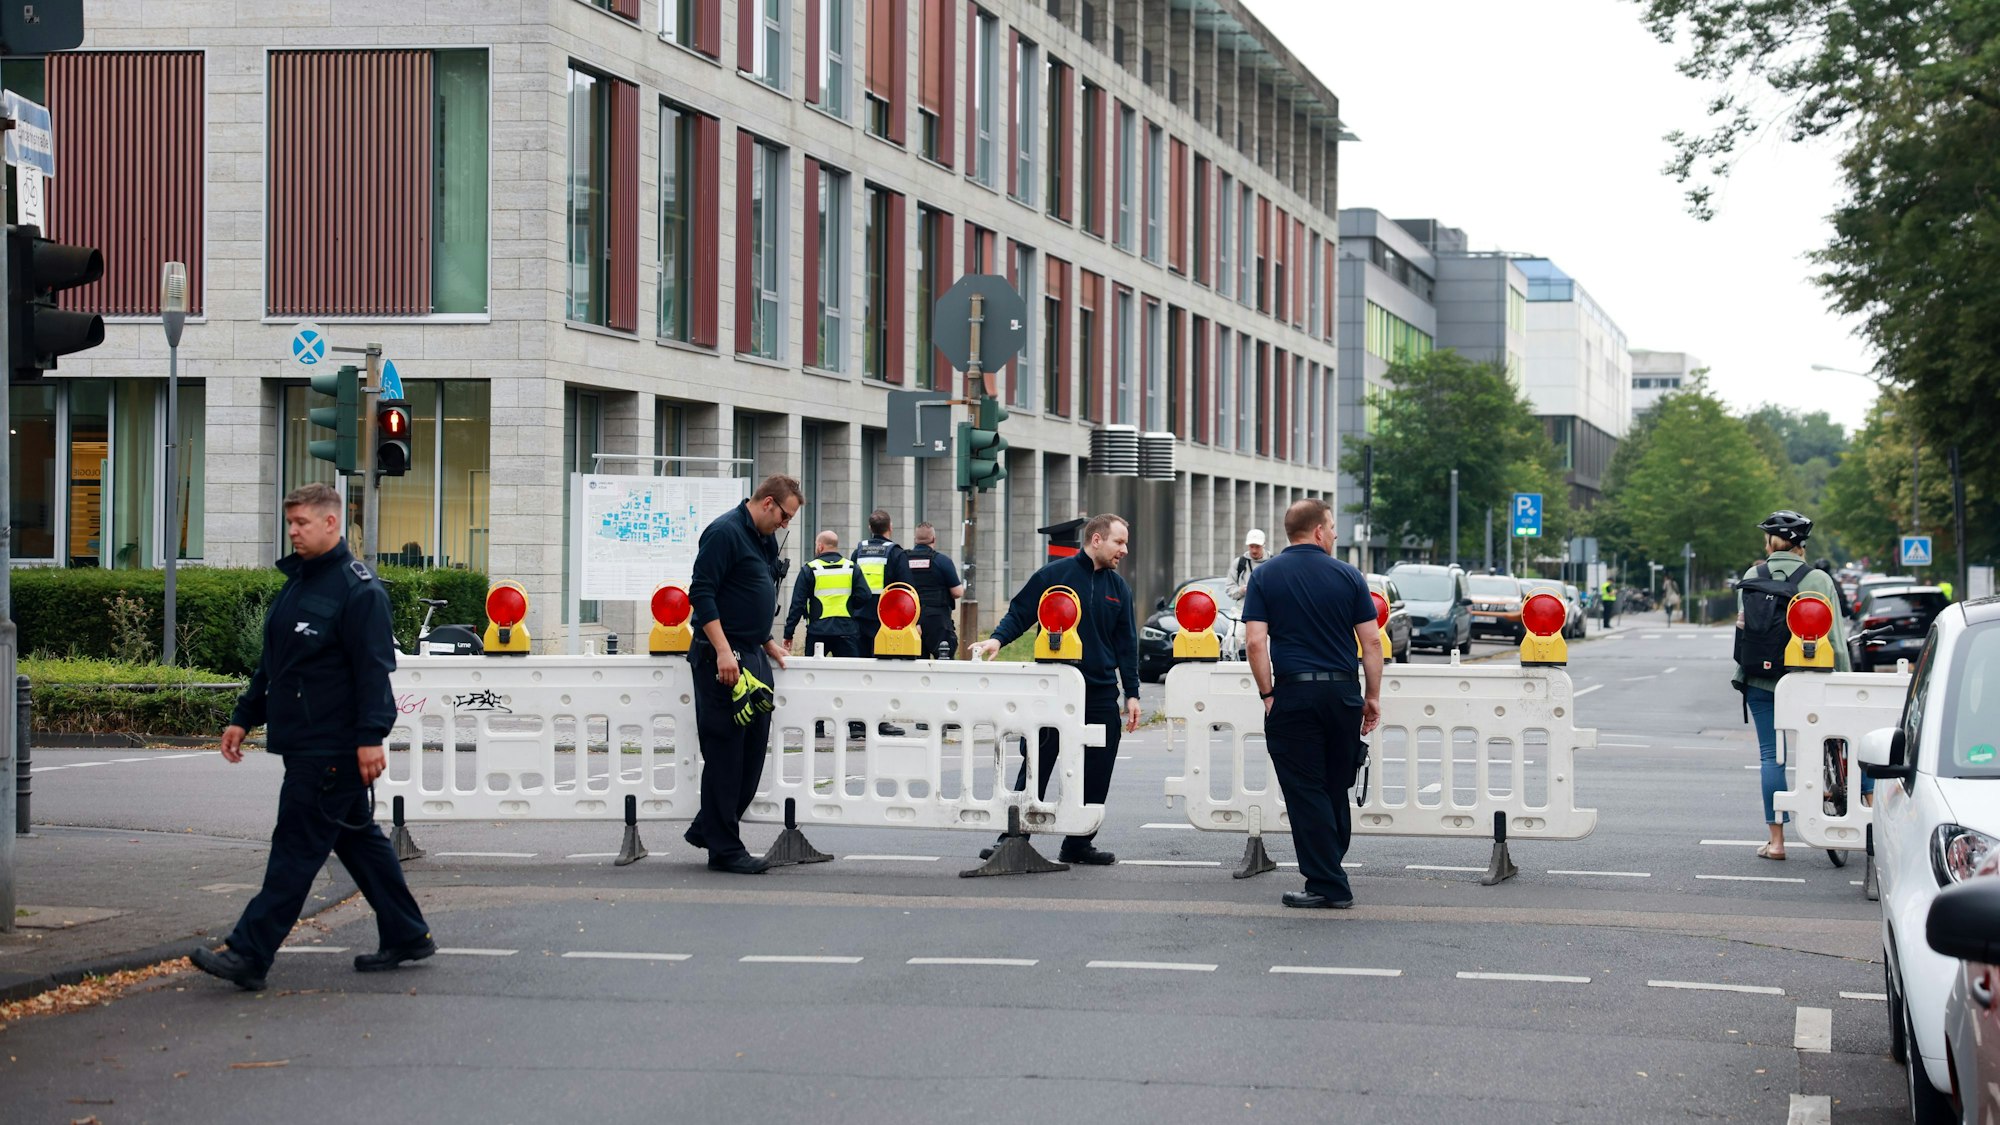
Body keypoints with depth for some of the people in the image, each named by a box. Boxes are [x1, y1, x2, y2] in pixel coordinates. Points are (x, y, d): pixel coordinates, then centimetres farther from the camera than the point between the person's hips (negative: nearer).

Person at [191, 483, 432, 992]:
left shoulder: (358, 588, -13)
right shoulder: (295, 583, 16)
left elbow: (374, 669, -19)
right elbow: (272, 664, 23)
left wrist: (370, 738, -25)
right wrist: (244, 718, 20)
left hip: (333, 749, -10)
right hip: (303, 742, 10)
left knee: (298, 846, -9)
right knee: (358, 839, 15)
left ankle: (249, 954, -10)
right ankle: (406, 936, 24)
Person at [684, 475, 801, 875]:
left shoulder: (764, 540, 17)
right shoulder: (725, 532, -13)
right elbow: (701, 593, -19)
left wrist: (768, 643, 19)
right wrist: (723, 650, -24)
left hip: (753, 657, 10)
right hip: (723, 658, -10)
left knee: (754, 747, 11)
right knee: (725, 753, -5)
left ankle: (707, 829, 22)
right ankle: (724, 849, -1)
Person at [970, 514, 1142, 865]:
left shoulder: (1118, 587, 11)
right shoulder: (1054, 574, -2)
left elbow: (1126, 644, 12)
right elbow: (1020, 613, 0)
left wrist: (1132, 694, 8)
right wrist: (997, 639, -20)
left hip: (1101, 693, 4)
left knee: (1096, 771, 4)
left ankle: (1079, 843, 14)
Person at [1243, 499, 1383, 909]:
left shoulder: (1265, 576, 0)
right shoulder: (1347, 575, 3)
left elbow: (1256, 642, -8)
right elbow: (1372, 641, 1)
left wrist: (1268, 694, 0)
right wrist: (1373, 696, 8)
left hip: (1294, 694, -2)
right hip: (1343, 691, 2)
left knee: (1306, 793, 1)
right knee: (1336, 790, 15)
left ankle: (1327, 885, 0)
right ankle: (1330, 872, 23)